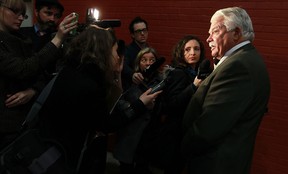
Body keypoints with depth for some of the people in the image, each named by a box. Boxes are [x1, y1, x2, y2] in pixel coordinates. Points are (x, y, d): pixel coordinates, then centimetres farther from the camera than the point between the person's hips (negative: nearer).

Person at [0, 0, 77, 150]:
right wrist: (58, 39, -26)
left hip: (28, 116, 7)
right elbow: (23, 70, -26)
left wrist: (32, 91, -14)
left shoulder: (20, 41, 12)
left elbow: (39, 74, 9)